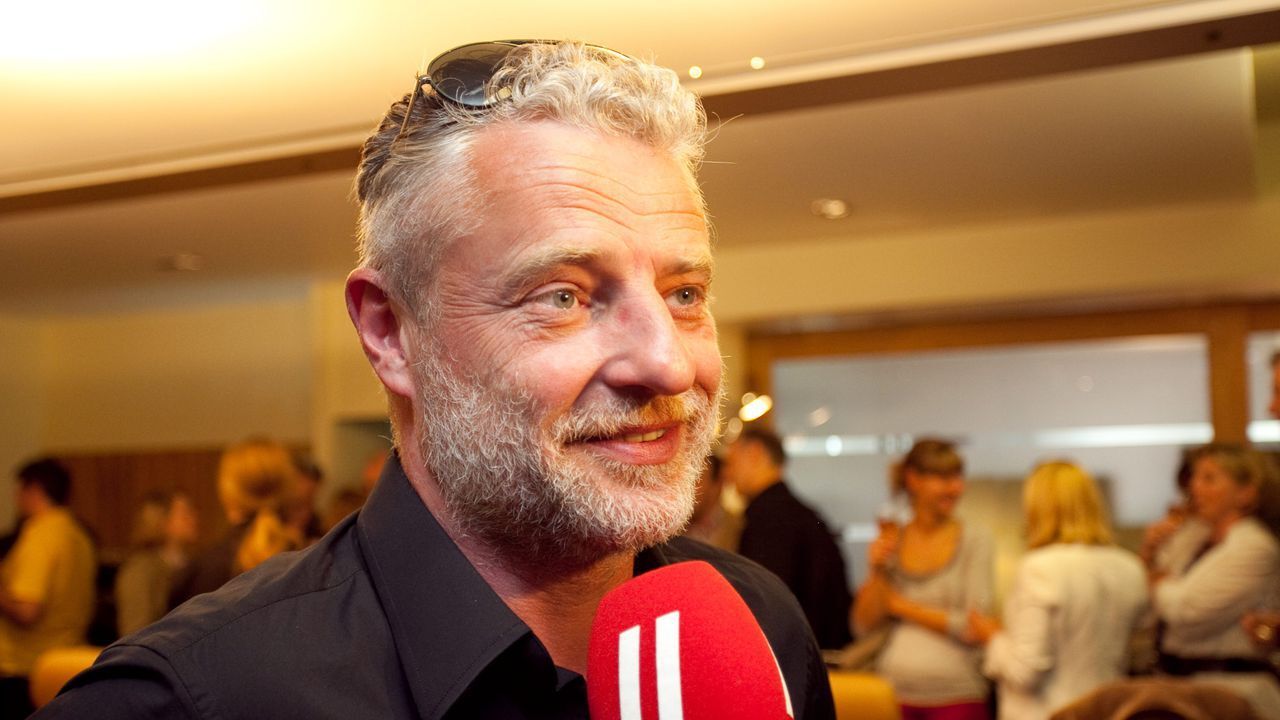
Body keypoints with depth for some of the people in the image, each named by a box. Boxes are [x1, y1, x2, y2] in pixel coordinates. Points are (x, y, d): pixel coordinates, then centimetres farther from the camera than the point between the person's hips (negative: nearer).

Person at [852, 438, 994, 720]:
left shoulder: (975, 541, -4)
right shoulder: (889, 542, 4)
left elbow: (973, 627, -11)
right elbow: (864, 626, 2)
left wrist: (901, 606, -7)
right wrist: (878, 571, -11)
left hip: (955, 697, -2)